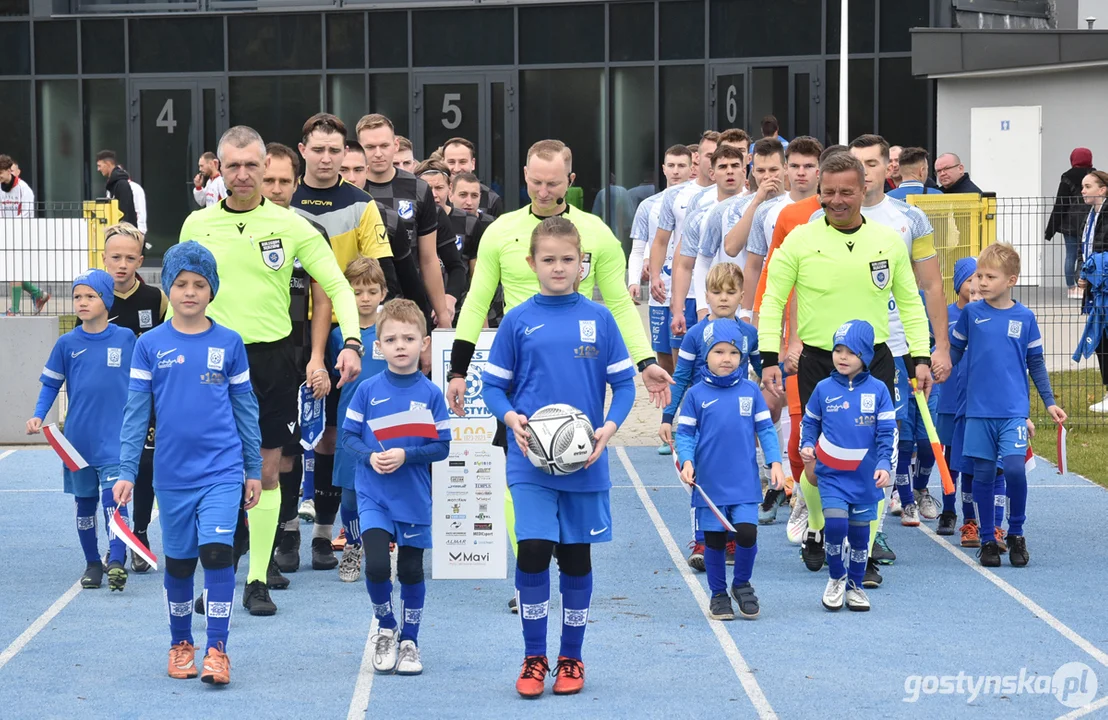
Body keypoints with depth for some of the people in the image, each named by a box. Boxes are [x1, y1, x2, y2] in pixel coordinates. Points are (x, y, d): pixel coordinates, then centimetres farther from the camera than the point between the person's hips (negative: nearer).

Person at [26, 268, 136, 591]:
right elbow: (51, 384, 8)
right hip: (78, 439, 3)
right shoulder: (67, 344, 2)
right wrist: (38, 416, -6)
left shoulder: (125, 338, -1)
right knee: (85, 500, 10)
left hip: (116, 436, -2)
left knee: (113, 495, -15)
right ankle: (92, 563, 20)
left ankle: (117, 561, -19)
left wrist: (144, 422, 10)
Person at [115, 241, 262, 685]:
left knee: (216, 552, -15)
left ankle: (217, 650, -8)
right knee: (178, 562, 11)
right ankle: (181, 645, 28)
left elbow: (245, 407, 7)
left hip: (222, 471, -1)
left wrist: (254, 469, 8)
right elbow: (136, 411, 3)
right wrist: (126, 472, -2)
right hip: (172, 476, 1)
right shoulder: (150, 345, 0)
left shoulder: (229, 343, 1)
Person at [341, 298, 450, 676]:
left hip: (414, 497, 1)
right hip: (373, 494, -1)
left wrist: (405, 455, -18)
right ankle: (385, 629, 12)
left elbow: (442, 447, -3)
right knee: (376, 566, -14)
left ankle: (409, 640, 26)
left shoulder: (431, 394, -4)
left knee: (411, 571, 9)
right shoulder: (368, 390, -3)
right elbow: (348, 436, 1)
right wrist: (370, 457, -17)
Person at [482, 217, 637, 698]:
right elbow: (494, 384, 5)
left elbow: (624, 383, 5)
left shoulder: (599, 319, 1)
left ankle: (571, 658, 23)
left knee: (576, 556, 8)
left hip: (585, 461, 1)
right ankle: (534, 659, 4)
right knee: (533, 549, -12)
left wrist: (610, 427, -12)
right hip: (531, 460, -1)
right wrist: (511, 417, -14)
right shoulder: (518, 321, 0)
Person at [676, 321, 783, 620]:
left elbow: (765, 429, 7)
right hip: (709, 482, 0)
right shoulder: (696, 394, 0)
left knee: (747, 532, -11)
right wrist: (687, 461, -13)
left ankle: (742, 584, 14)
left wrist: (775, 463, -1)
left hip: (745, 481, 0)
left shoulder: (750, 391, 3)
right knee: (714, 539, 6)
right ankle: (718, 594, 22)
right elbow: (685, 433, 2)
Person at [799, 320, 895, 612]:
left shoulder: (878, 390, -3)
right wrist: (807, 446, -6)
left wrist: (884, 464, -13)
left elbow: (886, 432, -1)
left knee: (860, 531, 7)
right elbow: (810, 422, 12)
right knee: (835, 525, -15)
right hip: (831, 474, 0)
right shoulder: (823, 389, 0)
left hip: (865, 476, 1)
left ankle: (855, 585, 25)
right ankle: (836, 578, 9)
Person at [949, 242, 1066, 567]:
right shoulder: (971, 313, 0)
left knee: (1014, 468, -12)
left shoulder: (1025, 317, 1)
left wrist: (1049, 402, 9)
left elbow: (1036, 363, 9)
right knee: (983, 474, 3)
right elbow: (954, 350, 12)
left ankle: (1016, 534, 8)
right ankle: (987, 540, 15)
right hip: (979, 409, 1)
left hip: (1014, 409, -1)